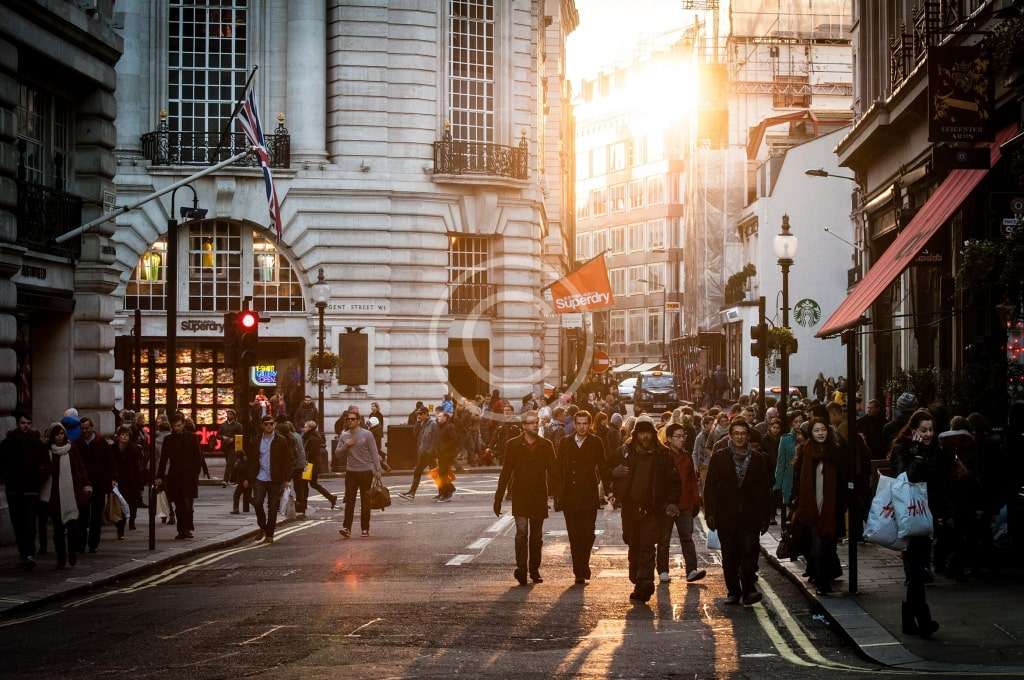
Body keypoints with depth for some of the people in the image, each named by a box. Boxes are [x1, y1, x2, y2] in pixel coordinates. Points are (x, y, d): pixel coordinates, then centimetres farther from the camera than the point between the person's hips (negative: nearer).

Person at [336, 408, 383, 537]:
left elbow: (374, 453, -3)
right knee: (349, 500, -6)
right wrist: (346, 446, -10)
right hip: (351, 472, 2)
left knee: (365, 502, 5)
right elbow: (337, 453, 9)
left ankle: (365, 528, 12)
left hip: (366, 471, -2)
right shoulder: (344, 436, 7)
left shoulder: (366, 434, -3)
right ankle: (347, 528, -11)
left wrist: (378, 470, -9)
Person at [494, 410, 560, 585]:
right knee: (522, 531, -14)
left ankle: (534, 569, 18)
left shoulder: (546, 445, 5)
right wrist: (498, 498, 0)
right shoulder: (514, 445, 1)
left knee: (537, 535, 9)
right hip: (520, 497, -2)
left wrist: (556, 493, -3)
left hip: (539, 497, 2)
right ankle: (521, 568, -18)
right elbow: (505, 472, 2)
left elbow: (553, 472, 6)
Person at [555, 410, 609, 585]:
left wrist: (608, 488, -4)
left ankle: (582, 570, 4)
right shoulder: (565, 443, 9)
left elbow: (603, 467, 3)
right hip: (569, 497, 2)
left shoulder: (596, 443, 4)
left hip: (589, 496, -2)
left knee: (587, 534, -9)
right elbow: (559, 469, 9)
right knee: (574, 536, 4)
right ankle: (580, 572, 10)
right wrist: (558, 493, 4)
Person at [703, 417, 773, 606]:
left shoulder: (759, 459, 8)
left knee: (749, 551, -15)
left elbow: (764, 491, 10)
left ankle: (748, 590, -11)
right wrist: (710, 514, -3)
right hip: (726, 517, 1)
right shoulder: (718, 457, 6)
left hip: (750, 517, -1)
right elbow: (710, 488, 4)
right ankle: (733, 592, 15)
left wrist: (765, 517, 5)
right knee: (729, 557, 5)